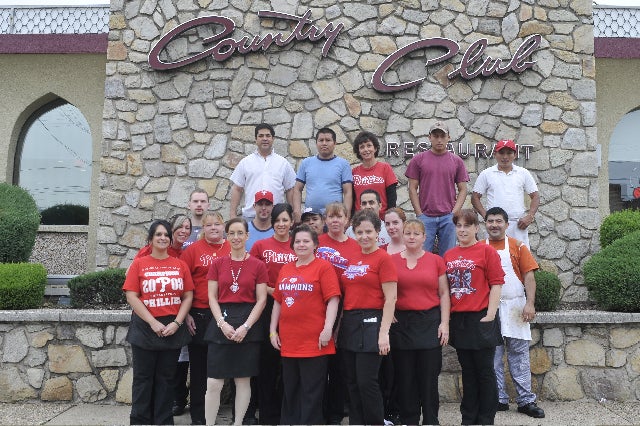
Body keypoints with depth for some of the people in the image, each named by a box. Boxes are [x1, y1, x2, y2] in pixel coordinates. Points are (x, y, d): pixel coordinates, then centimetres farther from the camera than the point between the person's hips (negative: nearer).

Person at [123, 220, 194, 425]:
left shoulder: (180, 265, 4)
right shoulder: (139, 264, 0)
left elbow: (188, 296, 3)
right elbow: (131, 296, -6)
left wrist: (177, 323, -9)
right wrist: (153, 322, -13)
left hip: (173, 329, 2)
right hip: (145, 329, -2)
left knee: (166, 378, 11)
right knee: (143, 378, 7)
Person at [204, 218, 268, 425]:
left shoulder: (258, 265, 1)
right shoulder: (217, 264, 6)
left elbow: (261, 300, -1)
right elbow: (212, 297, 4)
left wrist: (245, 326, -11)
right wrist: (222, 323, -10)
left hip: (248, 324, -1)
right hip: (221, 324, 1)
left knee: (243, 380, 7)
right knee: (213, 383, 0)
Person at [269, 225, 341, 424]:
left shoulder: (323, 267, -5)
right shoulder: (285, 269, 12)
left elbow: (332, 300, -11)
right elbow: (278, 302, 16)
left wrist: (327, 329, -18)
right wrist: (273, 331, 12)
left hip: (313, 342, -6)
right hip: (288, 342, 6)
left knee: (311, 392, 4)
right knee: (289, 391, 17)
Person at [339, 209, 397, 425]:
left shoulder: (383, 258, -7)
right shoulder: (350, 259, 12)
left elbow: (390, 299, -11)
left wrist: (384, 333, -16)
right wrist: (338, 326, 11)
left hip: (370, 323, -7)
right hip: (348, 324, 7)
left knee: (367, 382, -3)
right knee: (352, 382, 12)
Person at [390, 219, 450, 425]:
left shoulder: (436, 261, 4)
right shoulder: (392, 260, 4)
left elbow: (444, 294, 5)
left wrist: (444, 323, -2)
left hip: (430, 322, 0)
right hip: (401, 323, 1)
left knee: (429, 376, 3)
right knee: (405, 376, 7)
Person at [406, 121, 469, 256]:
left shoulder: (457, 161, 8)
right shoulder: (418, 159, 5)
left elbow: (462, 190, 8)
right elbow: (413, 189, 3)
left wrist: (454, 213, -3)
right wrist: (419, 214, -4)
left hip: (449, 218, 1)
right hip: (425, 217, -1)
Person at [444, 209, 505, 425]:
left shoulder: (487, 251, -5)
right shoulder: (449, 255, 9)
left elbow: (496, 284, -8)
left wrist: (490, 314, -13)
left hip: (481, 319, -5)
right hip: (458, 319, 5)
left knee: (485, 371, 5)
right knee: (467, 371, 14)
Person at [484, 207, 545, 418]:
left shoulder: (517, 246, 4)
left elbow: (529, 276, -1)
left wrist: (530, 303, -11)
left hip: (514, 308, -1)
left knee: (519, 356, 4)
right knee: (492, 357, 6)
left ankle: (526, 401, 12)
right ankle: (499, 399, 17)